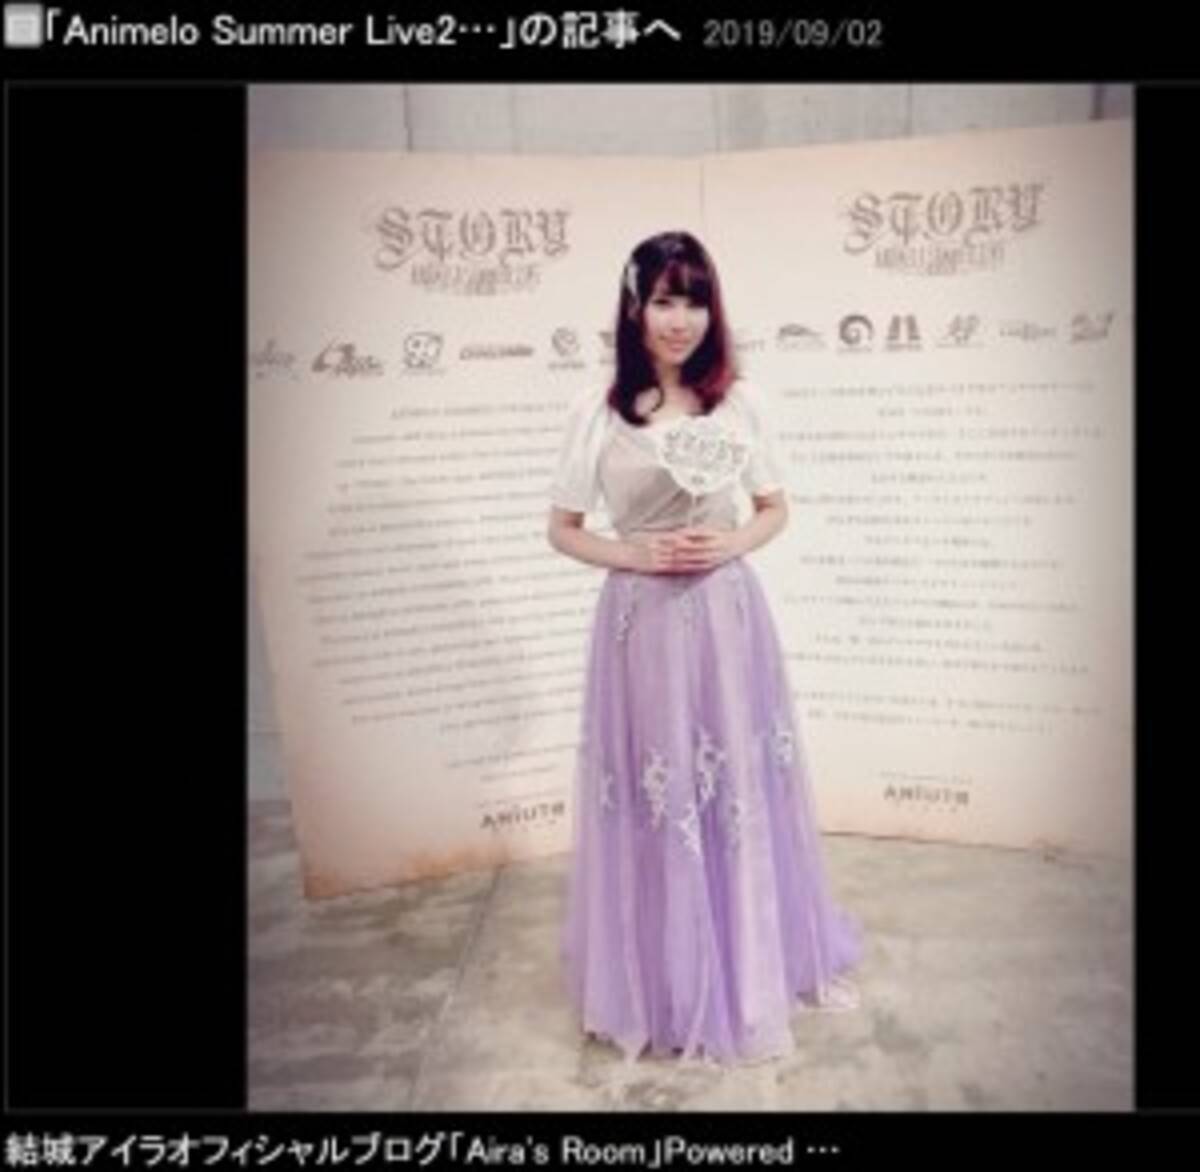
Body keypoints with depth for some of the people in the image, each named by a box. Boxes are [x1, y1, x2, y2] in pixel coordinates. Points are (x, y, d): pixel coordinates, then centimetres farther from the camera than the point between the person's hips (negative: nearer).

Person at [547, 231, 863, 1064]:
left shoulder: (738, 401, 2)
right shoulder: (596, 413, -5)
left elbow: (776, 509, 10)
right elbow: (562, 529, 2)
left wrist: (730, 544, -10)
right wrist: (633, 555, -14)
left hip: (728, 615, 3)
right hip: (642, 620, -2)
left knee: (741, 791, 13)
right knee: (656, 800, 8)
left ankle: (756, 961, 38)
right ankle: (666, 979, 31)